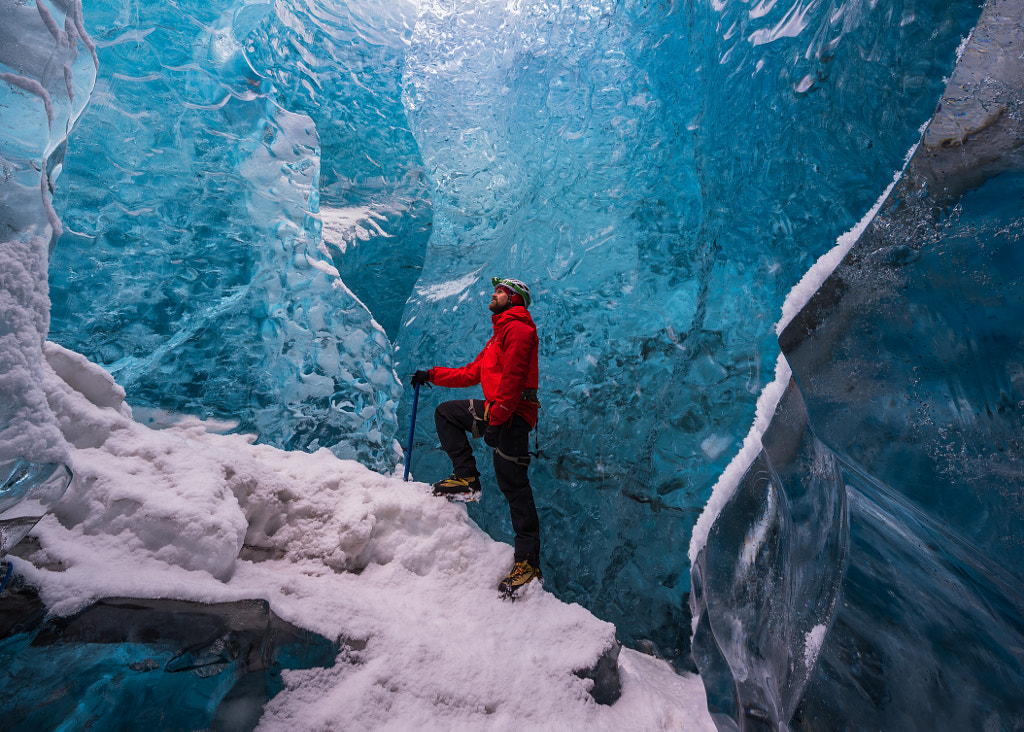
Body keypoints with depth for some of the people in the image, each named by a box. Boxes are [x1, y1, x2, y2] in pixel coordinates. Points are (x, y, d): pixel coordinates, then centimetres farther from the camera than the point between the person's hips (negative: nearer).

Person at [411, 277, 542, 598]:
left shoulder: (518, 328, -6)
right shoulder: (499, 335, 27)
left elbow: (513, 378, -19)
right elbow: (471, 373, 27)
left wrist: (496, 420, -23)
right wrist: (432, 375, 23)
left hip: (512, 414, -10)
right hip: (496, 410, 10)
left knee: (514, 486, -11)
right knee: (445, 412, 16)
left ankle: (528, 563, -6)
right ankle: (467, 478, 7)